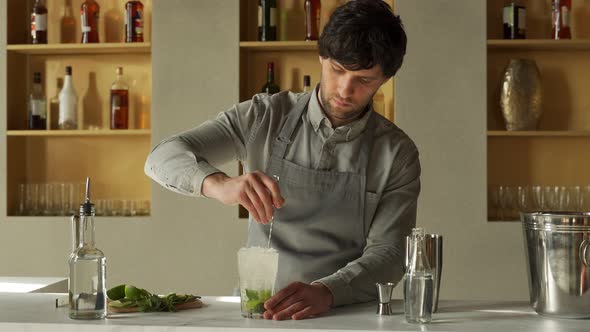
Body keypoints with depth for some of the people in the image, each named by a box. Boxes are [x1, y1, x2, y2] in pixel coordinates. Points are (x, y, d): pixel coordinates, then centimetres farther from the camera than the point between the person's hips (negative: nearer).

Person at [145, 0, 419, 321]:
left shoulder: (398, 153, -1)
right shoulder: (264, 117, 0)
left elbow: (388, 254, -8)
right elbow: (163, 157, -6)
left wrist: (325, 292, -28)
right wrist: (218, 183, -29)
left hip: (349, 314, 0)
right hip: (256, 307, 1)